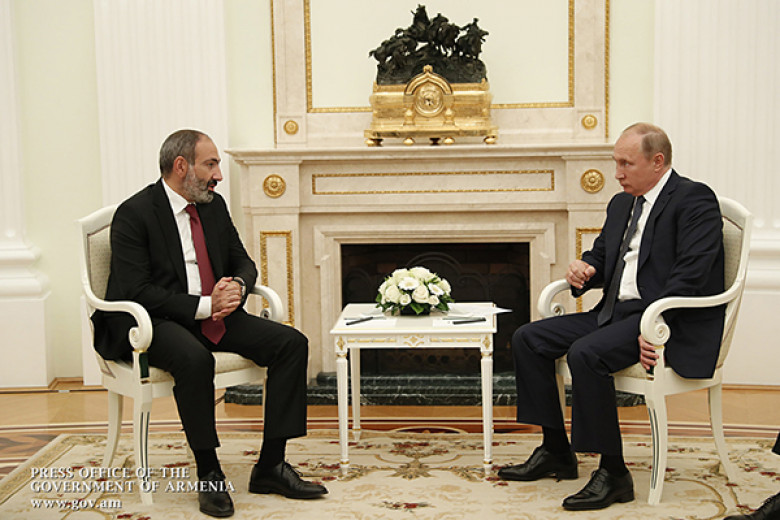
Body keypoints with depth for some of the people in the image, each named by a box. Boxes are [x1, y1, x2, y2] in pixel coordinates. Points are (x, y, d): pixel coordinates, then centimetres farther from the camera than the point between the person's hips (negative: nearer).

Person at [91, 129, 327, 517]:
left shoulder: (214, 205, 12)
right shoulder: (134, 214, -10)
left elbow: (243, 261, 18)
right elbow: (135, 290, -17)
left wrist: (237, 286, -8)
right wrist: (203, 306, -24)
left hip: (215, 314, 7)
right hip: (152, 323, -7)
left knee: (291, 343, -12)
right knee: (195, 359, -39)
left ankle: (270, 466, -9)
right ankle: (209, 474, -20)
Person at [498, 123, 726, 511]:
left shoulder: (694, 199, -8)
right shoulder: (621, 203, 19)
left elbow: (690, 274, -19)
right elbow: (600, 256, 26)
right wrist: (583, 270, 1)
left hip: (674, 320, -9)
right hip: (616, 311, 9)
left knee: (585, 353, -32)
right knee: (528, 339, -1)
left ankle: (613, 473, -19)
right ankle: (556, 452, 8)